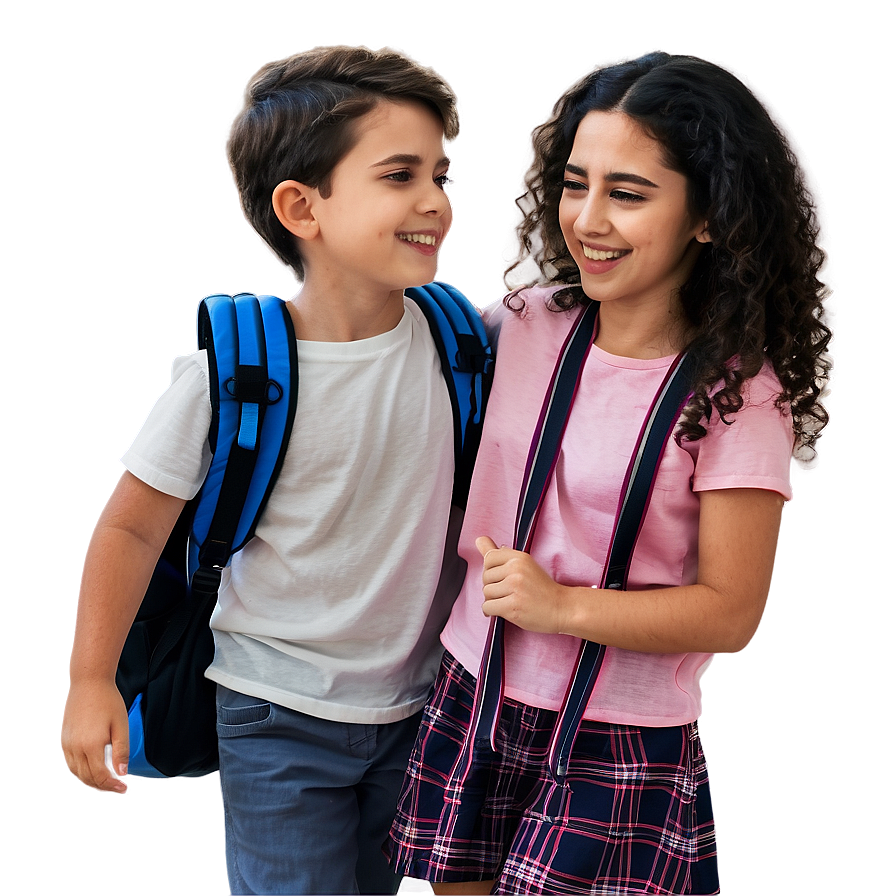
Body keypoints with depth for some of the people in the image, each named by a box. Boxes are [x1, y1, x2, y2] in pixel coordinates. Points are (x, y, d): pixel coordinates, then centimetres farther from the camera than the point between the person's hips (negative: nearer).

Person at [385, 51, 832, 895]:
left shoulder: (736, 392, -16)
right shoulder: (523, 324, -4)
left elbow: (729, 610, -13)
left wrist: (563, 605, -21)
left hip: (618, 745, -4)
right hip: (474, 696, 5)